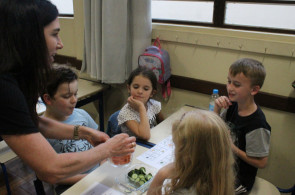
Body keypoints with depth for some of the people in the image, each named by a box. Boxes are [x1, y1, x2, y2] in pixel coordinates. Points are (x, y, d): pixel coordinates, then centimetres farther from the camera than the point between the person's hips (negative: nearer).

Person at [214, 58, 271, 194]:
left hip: (238, 180, -6)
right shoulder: (232, 106, -9)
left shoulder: (257, 125, -29)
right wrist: (217, 109, -12)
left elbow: (261, 163, -19)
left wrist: (232, 148, -25)